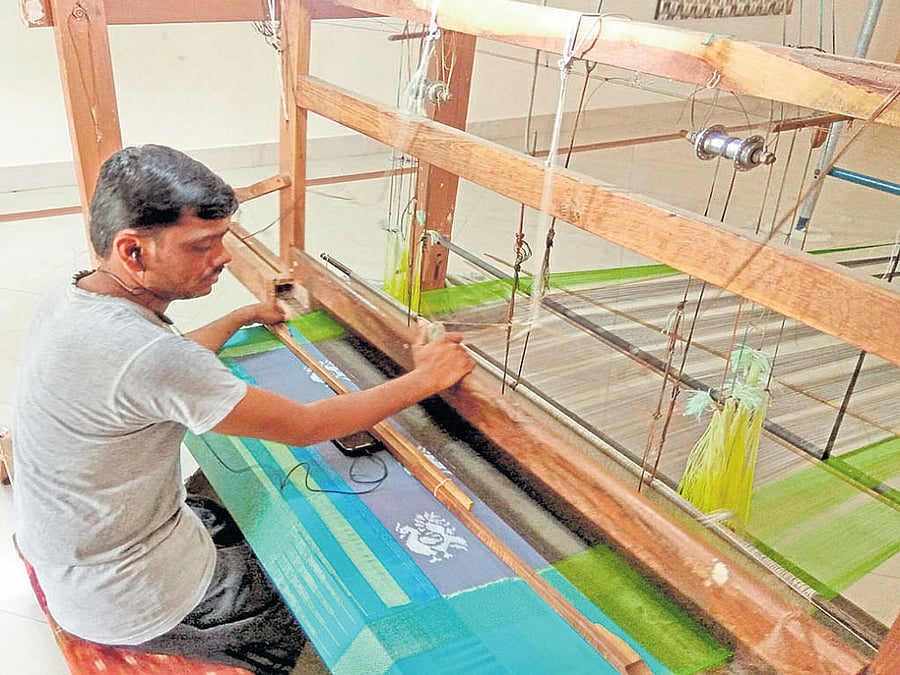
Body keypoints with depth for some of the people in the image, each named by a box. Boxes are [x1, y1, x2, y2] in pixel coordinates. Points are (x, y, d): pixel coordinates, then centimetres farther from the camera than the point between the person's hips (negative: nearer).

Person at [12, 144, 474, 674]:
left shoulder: (75, 299, -6)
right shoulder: (141, 354, -36)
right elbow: (305, 427, -28)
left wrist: (247, 315, 24)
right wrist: (425, 378, -19)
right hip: (122, 599, -8)